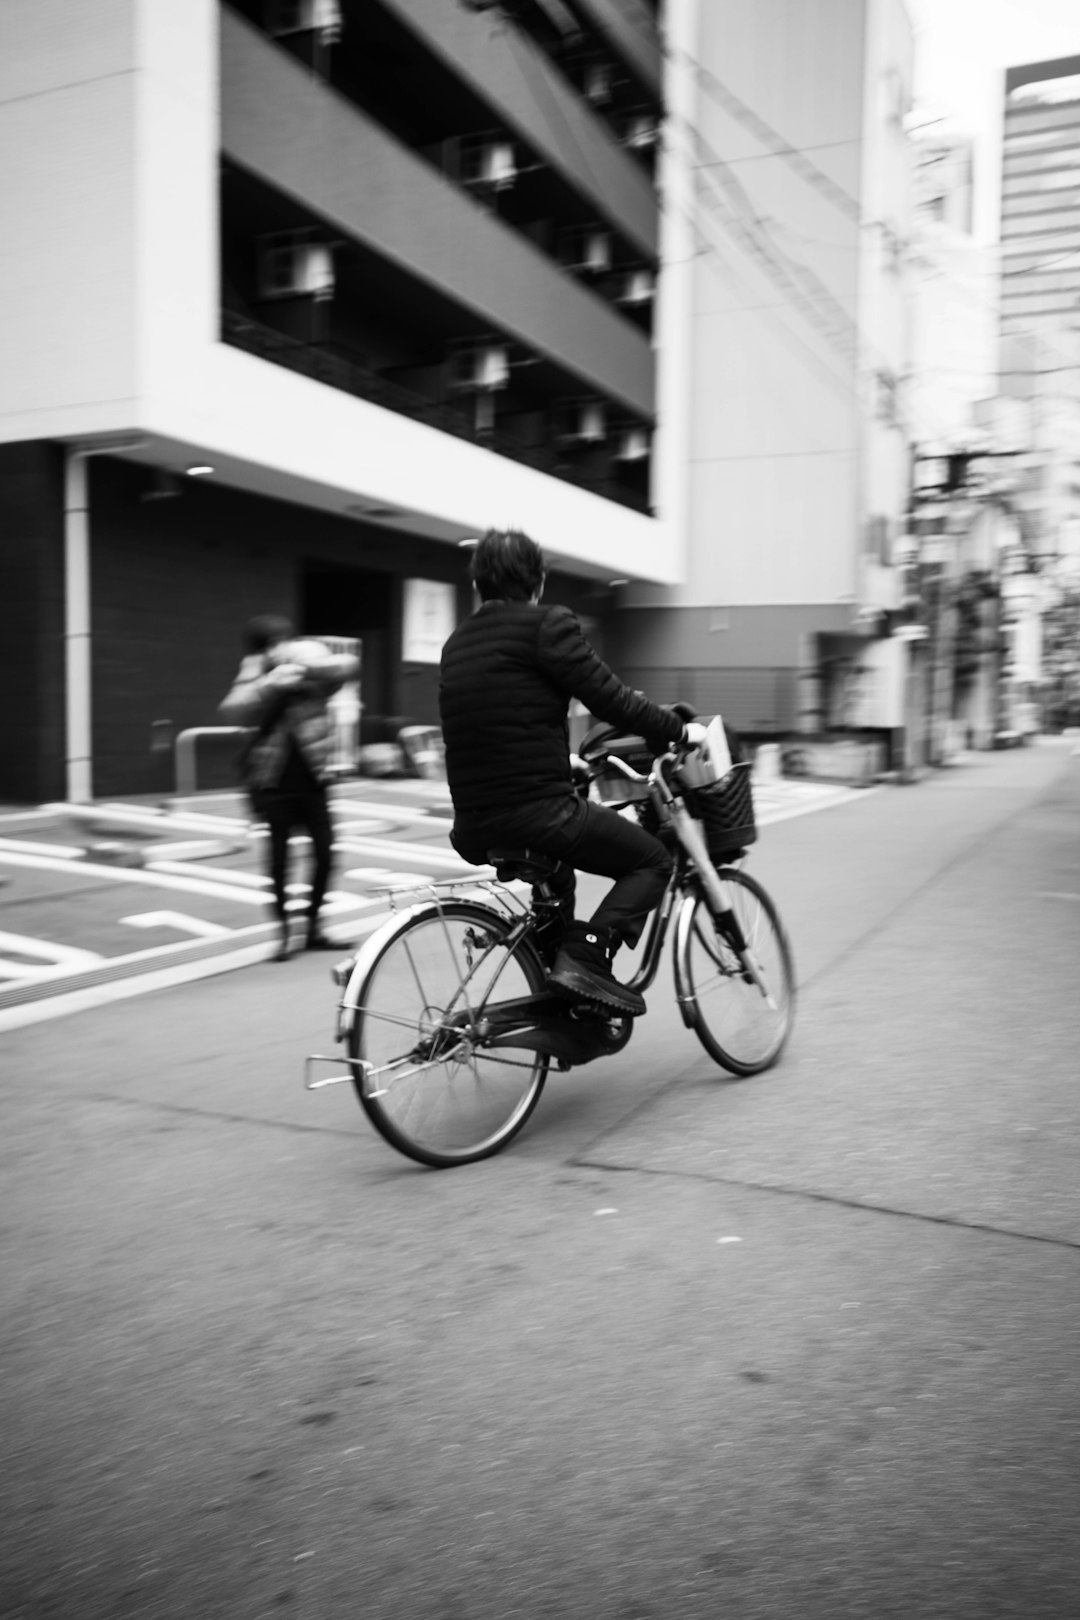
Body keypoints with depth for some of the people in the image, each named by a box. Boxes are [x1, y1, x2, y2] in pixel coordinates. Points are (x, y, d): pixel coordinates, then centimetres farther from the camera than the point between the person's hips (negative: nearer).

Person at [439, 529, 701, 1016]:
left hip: (472, 831, 8)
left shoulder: (457, 643, 18)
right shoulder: (547, 625, -6)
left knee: (557, 863, 36)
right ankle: (586, 956, -9)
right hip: (537, 810, -8)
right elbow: (611, 699, -9)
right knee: (652, 861, 10)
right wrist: (680, 729, 5)